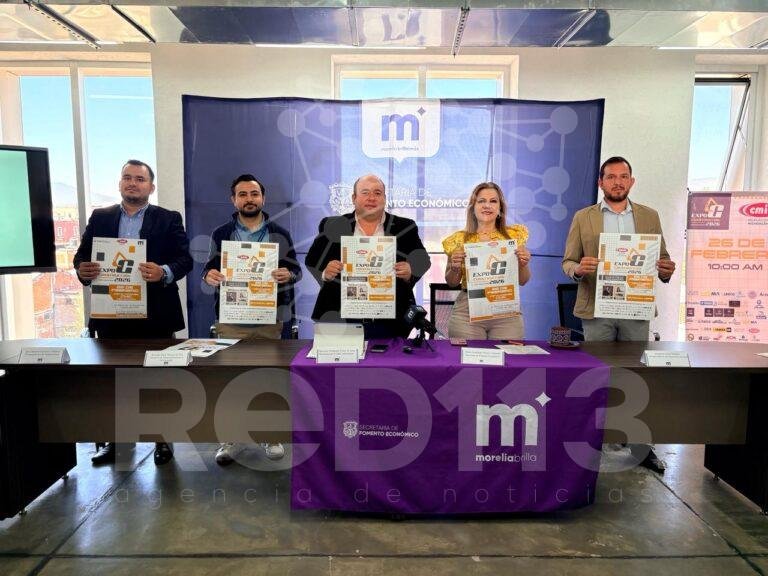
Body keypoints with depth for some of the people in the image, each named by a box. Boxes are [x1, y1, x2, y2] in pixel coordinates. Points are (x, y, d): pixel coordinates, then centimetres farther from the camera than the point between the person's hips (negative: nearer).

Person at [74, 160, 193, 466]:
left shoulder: (169, 219, 2)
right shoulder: (100, 217, 11)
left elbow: (185, 259, -6)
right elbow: (81, 255, 7)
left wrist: (164, 272, -25)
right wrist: (82, 270, -15)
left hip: (154, 314, -3)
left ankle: (162, 439, 22)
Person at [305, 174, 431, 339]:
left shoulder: (405, 228, 6)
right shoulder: (332, 226, 5)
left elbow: (422, 261, 6)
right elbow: (311, 260, 7)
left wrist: (409, 273, -16)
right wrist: (325, 273, -14)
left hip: (389, 321, 0)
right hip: (342, 320, 0)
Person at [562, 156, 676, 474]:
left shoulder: (649, 216, 10)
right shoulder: (583, 217, 5)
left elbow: (662, 257, 12)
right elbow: (567, 261, 4)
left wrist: (666, 270, -11)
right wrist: (578, 269, -18)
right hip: (596, 310, -1)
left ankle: (641, 446, 19)